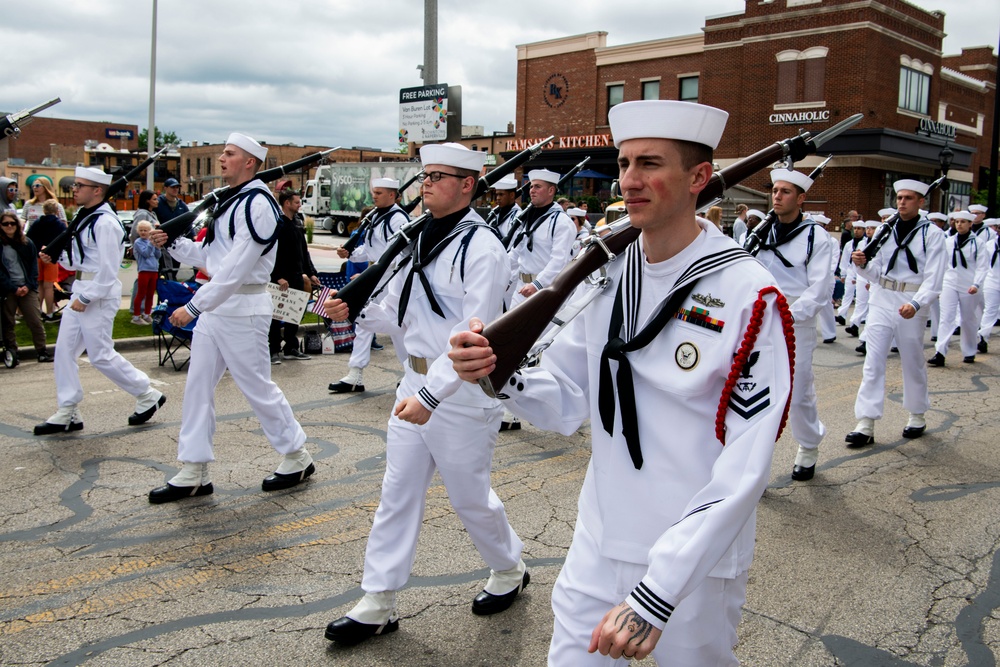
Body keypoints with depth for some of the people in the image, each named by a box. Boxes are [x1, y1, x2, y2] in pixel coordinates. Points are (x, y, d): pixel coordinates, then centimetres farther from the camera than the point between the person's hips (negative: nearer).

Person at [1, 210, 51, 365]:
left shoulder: (26, 243, 9)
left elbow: (34, 265, 8)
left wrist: (28, 285, -5)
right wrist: (14, 288, -12)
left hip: (27, 288, 1)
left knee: (35, 321, -3)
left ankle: (42, 351, 4)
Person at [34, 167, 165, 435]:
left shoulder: (104, 223, -18)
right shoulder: (85, 218, 13)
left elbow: (108, 269, -21)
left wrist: (86, 298, -19)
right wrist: (57, 256, 5)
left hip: (99, 295, -10)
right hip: (81, 292, 10)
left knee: (100, 355, -3)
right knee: (65, 350, 8)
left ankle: (147, 396, 12)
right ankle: (68, 413, 15)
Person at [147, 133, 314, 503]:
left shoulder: (256, 204, -17)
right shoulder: (229, 201, 15)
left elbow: (235, 268, -24)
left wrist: (193, 307, -24)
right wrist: (172, 243, 4)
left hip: (243, 308, -10)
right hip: (215, 306, 10)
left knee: (257, 386, 0)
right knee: (198, 386, 9)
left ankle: (297, 458, 19)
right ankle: (193, 473, 17)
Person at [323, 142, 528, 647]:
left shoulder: (482, 248, -17)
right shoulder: (424, 240, 9)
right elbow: (398, 312, 14)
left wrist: (430, 394, -30)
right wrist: (354, 309, -4)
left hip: (462, 392, -8)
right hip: (417, 382, 8)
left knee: (470, 496, 9)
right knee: (398, 492, 10)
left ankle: (509, 572, 37)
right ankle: (378, 604, 21)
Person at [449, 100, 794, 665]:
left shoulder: (748, 295, -18)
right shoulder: (608, 273, 0)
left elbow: (744, 470, -22)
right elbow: (569, 401, 4)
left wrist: (658, 590, -26)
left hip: (695, 561, -4)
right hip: (597, 544, 4)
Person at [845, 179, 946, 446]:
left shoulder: (932, 234, -3)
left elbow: (933, 277, -11)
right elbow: (877, 273, 7)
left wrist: (916, 303, -26)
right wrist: (862, 264, -15)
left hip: (911, 306, -2)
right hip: (881, 301, 3)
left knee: (913, 363, 12)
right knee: (873, 363, -3)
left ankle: (917, 416, 32)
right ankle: (865, 424, -3)